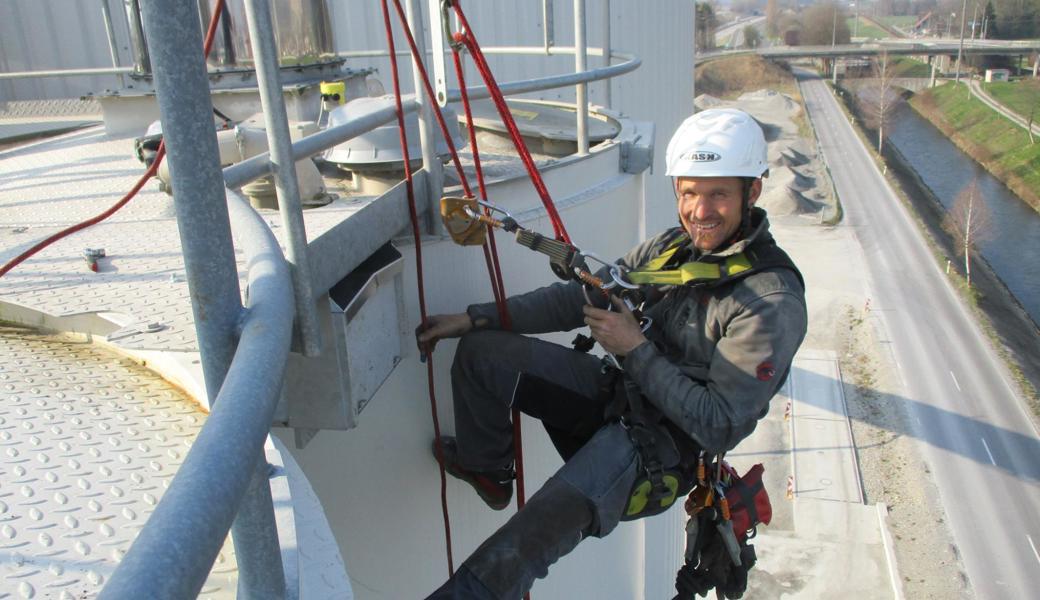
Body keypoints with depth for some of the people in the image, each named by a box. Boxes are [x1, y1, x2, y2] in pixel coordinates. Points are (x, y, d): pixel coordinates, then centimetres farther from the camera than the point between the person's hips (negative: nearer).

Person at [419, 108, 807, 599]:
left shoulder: (772, 303, -21)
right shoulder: (675, 246, 0)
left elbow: (719, 426, -22)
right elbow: (581, 298, 5)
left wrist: (636, 350, -21)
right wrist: (476, 318, 0)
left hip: (666, 442, -7)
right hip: (619, 391, 8)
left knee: (564, 504, -37)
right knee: (481, 351, 1)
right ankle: (486, 469, 24)